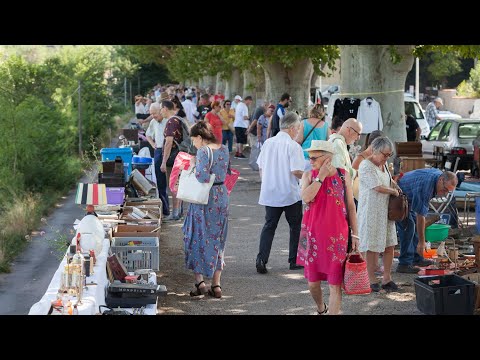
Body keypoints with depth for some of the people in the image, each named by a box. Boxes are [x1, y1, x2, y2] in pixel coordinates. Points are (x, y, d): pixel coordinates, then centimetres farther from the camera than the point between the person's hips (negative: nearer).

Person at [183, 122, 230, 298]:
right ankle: (216, 285, 13)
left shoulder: (203, 151, -17)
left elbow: (202, 177, -26)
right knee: (217, 240, 12)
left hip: (204, 199, -7)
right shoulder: (224, 149, 6)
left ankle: (200, 281, 0)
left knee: (197, 238, 6)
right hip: (222, 196, 7)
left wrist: (194, 165, -8)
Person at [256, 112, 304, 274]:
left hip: (269, 193, 5)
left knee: (269, 226, 11)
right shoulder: (293, 146, -14)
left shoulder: (268, 143, 4)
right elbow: (296, 171, -20)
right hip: (290, 194, -5)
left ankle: (261, 259, -4)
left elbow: (260, 167, 10)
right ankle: (295, 261, 17)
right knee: (296, 227, 13)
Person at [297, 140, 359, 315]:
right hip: (313, 235, 2)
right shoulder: (309, 175, 1)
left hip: (336, 237, -2)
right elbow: (306, 197, -19)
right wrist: (321, 176, -16)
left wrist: (355, 234, 2)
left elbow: (350, 206, 4)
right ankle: (321, 309, 39)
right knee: (313, 282, 11)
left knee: (335, 285, -3)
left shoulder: (343, 176, -1)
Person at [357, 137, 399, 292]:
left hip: (385, 210, 8)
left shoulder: (383, 164, 13)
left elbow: (390, 182, 31)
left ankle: (387, 279, 15)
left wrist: (394, 185, 9)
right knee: (373, 247, -2)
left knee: (389, 244, 7)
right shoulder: (366, 166, -14)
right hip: (371, 211, -8)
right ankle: (372, 280, 7)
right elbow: (378, 187, -19)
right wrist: (394, 191, -4)